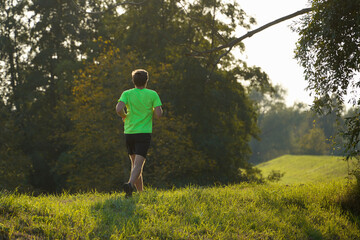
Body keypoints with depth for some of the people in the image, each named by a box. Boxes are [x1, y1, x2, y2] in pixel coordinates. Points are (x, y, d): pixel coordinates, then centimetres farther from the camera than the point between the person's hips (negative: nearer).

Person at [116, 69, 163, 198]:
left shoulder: (127, 94, 1)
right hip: (144, 133, -3)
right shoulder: (152, 94, -1)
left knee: (135, 164, 17)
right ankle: (130, 184, -37)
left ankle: (140, 191, 22)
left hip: (129, 133, 3)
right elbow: (159, 114, -9)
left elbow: (119, 109, -15)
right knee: (138, 164, -12)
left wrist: (124, 116, 6)